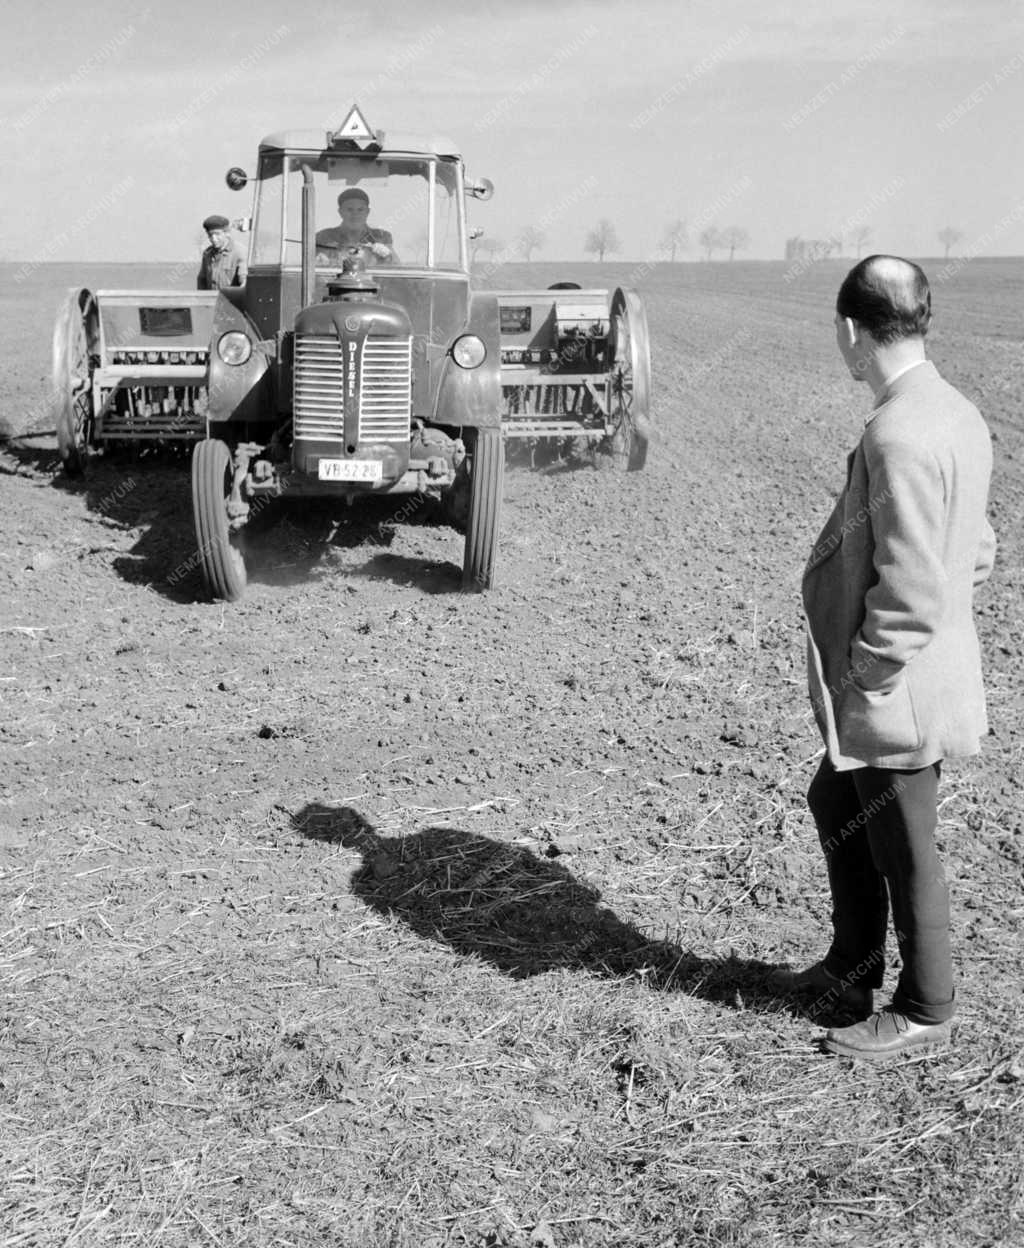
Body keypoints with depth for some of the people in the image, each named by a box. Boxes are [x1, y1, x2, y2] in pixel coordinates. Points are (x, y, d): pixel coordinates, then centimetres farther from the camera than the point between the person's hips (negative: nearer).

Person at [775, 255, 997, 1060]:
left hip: (897, 693, -10)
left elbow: (910, 597, -28)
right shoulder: (957, 414, 5)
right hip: (916, 680, 10)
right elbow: (978, 553, 14)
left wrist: (863, 676, -15)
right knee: (836, 805, 24)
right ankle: (853, 969, 41)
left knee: (902, 853, 8)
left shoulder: (900, 436, -26)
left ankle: (925, 1012, 28)